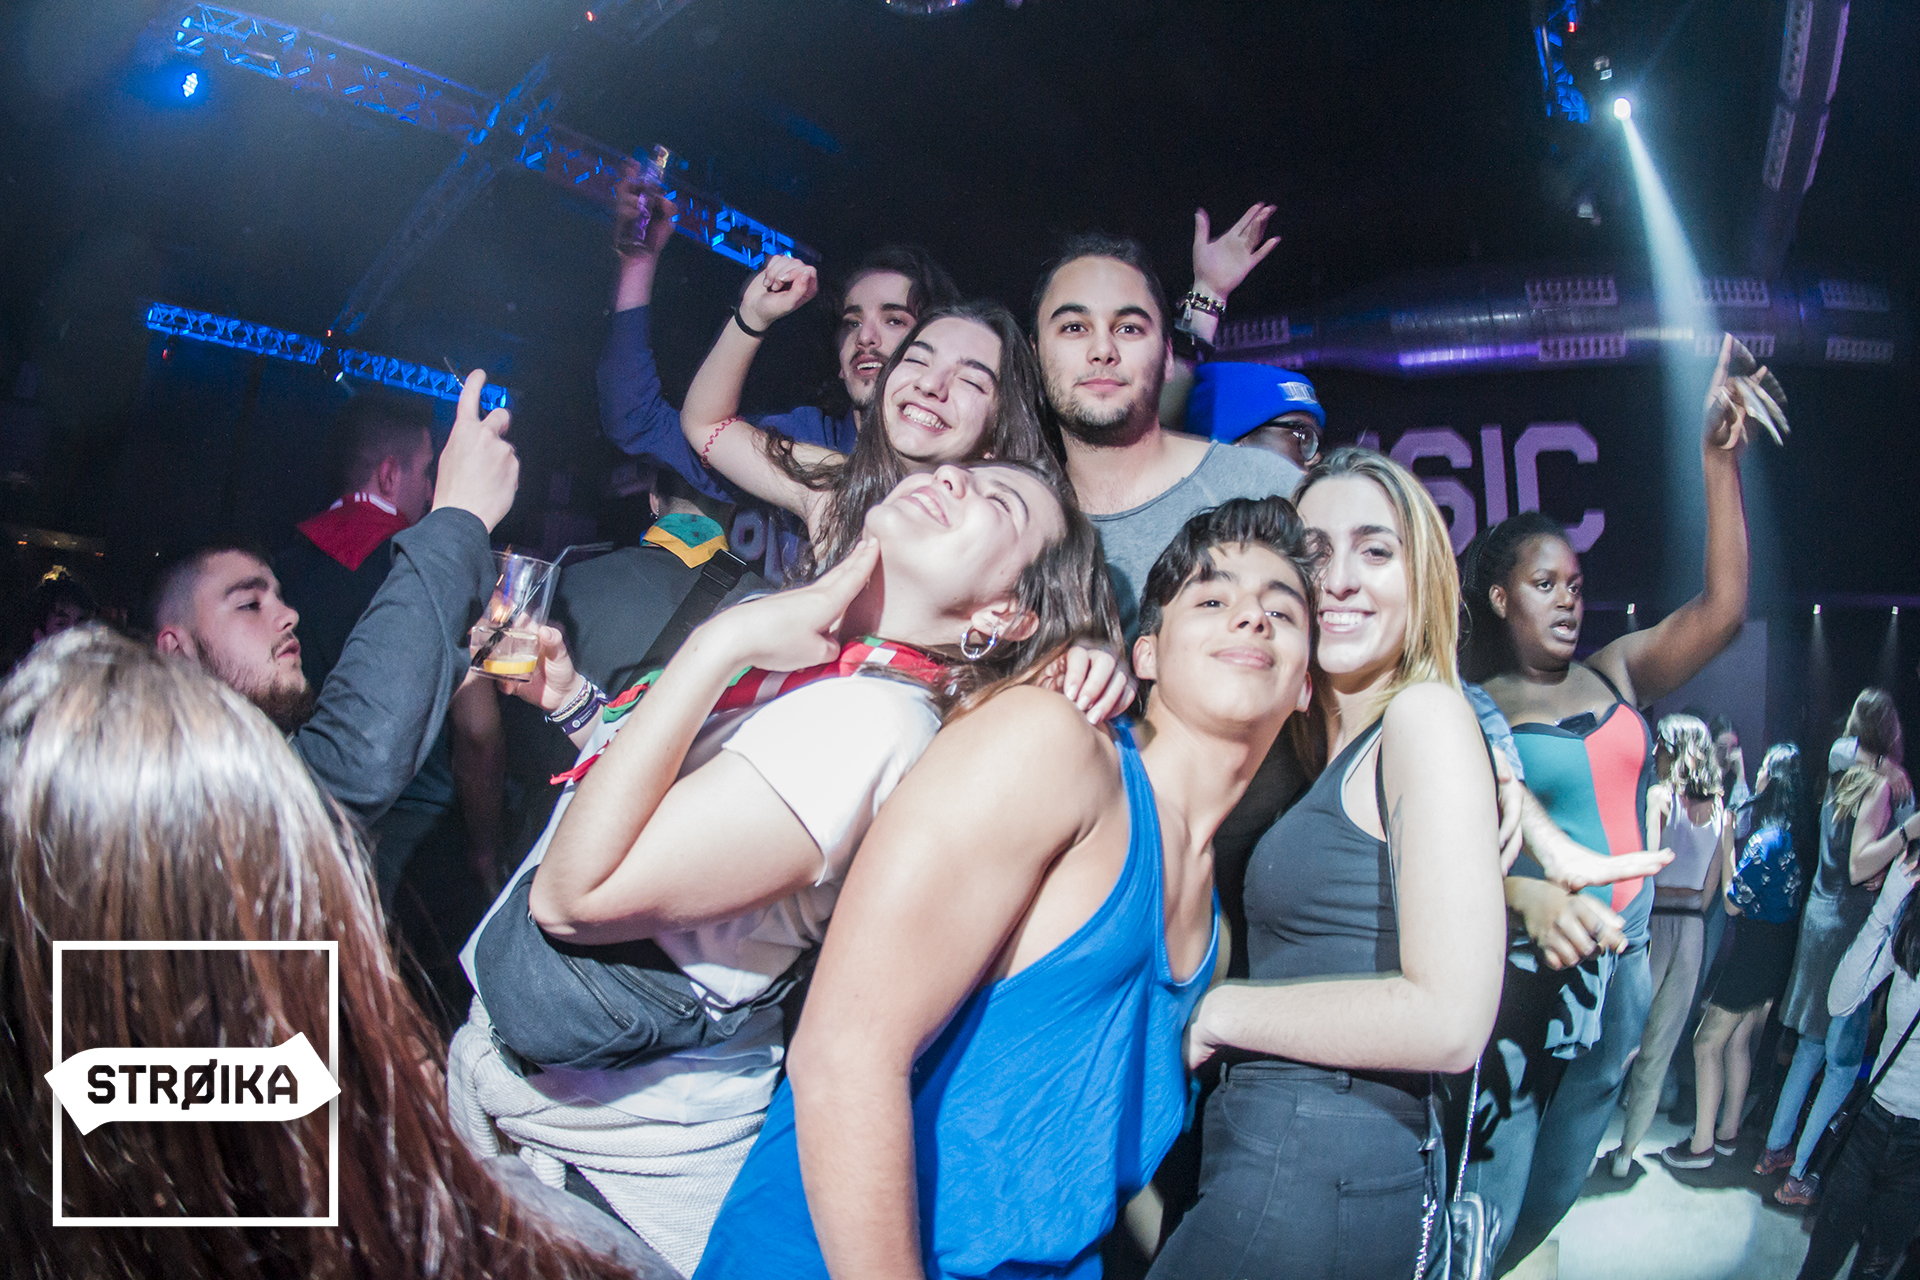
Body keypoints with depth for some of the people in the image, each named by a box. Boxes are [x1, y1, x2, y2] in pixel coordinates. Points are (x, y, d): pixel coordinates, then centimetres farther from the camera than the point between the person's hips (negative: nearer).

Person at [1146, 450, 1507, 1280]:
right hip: (1271, 1153, 8)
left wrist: (1217, 1011, -10)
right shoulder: (1333, 743, 14)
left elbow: (1450, 1020, -20)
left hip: (1317, 1175, -8)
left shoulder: (1425, 715, -12)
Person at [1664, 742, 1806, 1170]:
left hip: (1756, 948, -9)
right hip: (1780, 946, 9)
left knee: (1707, 1041, 1)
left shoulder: (1767, 839, -23)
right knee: (1738, 1039, 19)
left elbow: (1734, 903, -17)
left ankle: (1701, 1144, 6)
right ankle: (1727, 1131, 29)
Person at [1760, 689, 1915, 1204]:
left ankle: (1776, 1147, 27)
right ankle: (1796, 1175, 4)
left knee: (1814, 1042, 19)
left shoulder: (1841, 775, 7)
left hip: (1821, 912, 8)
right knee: (1845, 1059, 0)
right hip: (1853, 924, -8)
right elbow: (1860, 865, -22)